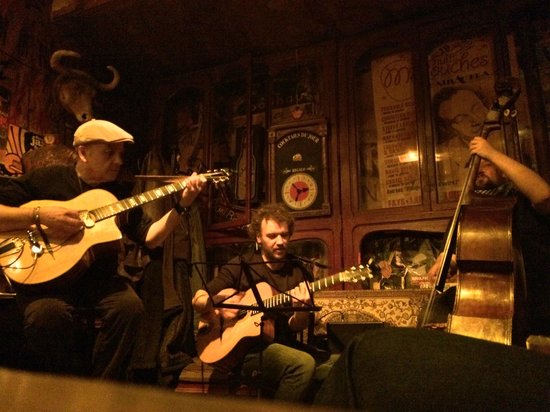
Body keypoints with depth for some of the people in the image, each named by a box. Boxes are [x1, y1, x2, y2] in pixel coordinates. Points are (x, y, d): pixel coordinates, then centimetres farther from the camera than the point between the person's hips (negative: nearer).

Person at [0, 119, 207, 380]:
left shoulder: (120, 194, 12)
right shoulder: (46, 179, 1)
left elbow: (150, 238, 8)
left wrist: (182, 205, -3)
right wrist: (39, 215, -19)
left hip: (99, 278, 3)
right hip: (45, 277, -3)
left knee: (130, 306, -26)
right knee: (47, 314, -34)